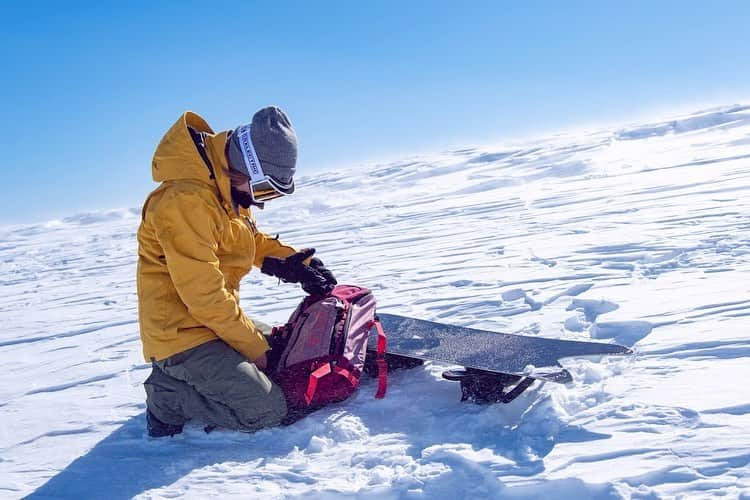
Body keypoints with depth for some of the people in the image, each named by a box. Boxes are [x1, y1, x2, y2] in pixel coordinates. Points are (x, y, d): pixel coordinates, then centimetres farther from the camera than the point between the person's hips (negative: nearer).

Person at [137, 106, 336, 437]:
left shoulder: (229, 189, 4)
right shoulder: (186, 201, -26)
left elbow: (251, 241, 19)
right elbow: (205, 297, -26)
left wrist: (296, 263, 1)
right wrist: (255, 347, -15)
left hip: (218, 320, 10)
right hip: (183, 333, -10)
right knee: (267, 410, -17)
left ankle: (180, 377, 15)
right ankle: (168, 397, -1)